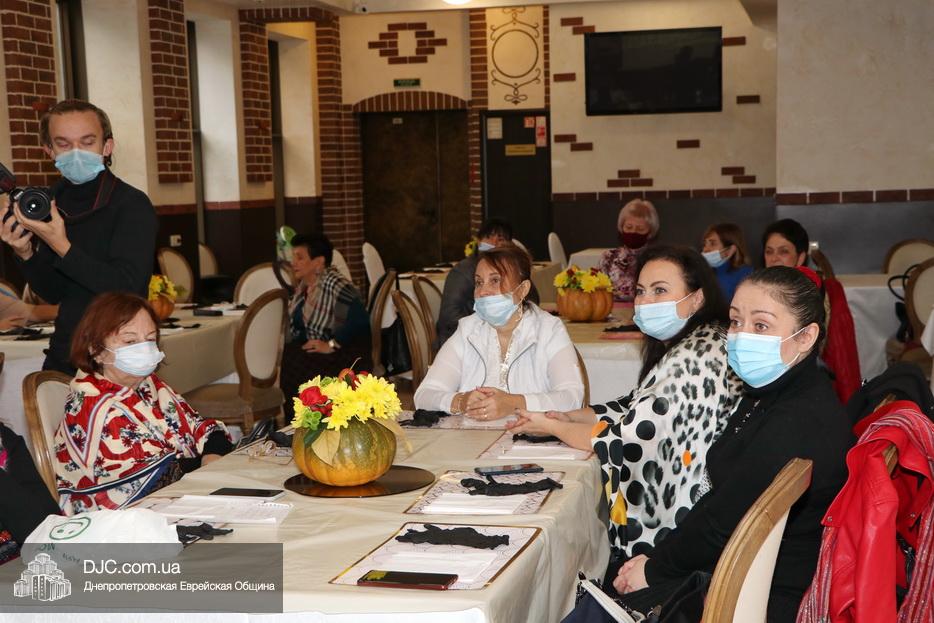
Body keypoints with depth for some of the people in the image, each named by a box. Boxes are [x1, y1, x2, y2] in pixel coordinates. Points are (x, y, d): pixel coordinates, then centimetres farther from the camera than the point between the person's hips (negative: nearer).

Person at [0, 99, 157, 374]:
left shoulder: (132, 205, -14)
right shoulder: (50, 200, 4)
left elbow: (127, 287, -22)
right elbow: (53, 293, 9)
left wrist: (63, 248, -27)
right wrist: (25, 253, -9)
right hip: (63, 356, 6)